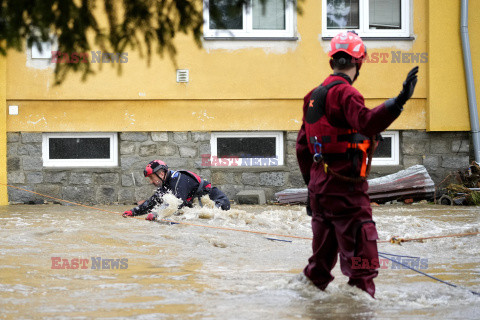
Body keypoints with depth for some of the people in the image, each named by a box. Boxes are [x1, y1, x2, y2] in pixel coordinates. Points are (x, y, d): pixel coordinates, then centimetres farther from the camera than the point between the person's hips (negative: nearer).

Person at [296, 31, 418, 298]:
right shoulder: (344, 92, -12)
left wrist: (311, 185, 29)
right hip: (345, 189, -9)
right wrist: (399, 101, -43)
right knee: (361, 260, -9)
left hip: (319, 186, 9)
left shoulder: (314, 96, 15)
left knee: (322, 258, 21)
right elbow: (366, 123, -33)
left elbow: (303, 148, 22)